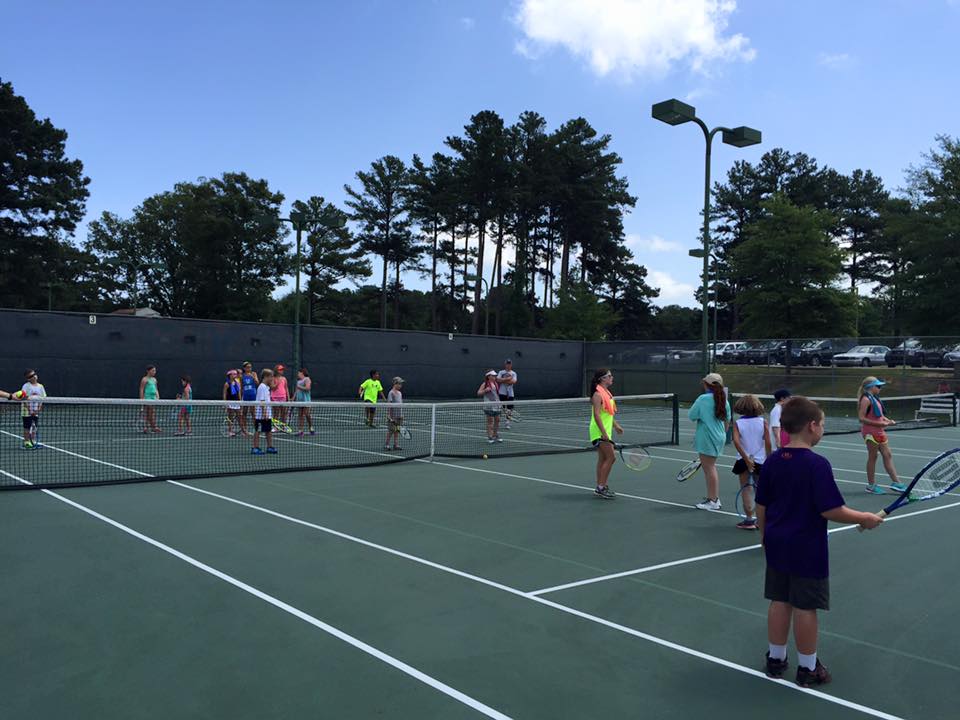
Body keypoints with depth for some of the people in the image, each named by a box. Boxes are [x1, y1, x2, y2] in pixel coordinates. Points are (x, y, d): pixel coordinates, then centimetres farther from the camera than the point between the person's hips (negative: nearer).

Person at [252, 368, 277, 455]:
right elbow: (262, 401, -21)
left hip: (267, 414, 9)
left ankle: (270, 447, 17)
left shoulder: (267, 387, 13)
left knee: (269, 430, 11)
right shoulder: (262, 387, -15)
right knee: (258, 431, -1)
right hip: (261, 414, -9)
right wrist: (265, 413, -22)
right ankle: (255, 448, 4)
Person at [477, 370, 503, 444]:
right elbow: (478, 393, -6)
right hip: (489, 405, -7)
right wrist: (485, 390, -22)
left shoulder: (496, 383, 14)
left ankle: (496, 436, 17)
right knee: (490, 421, -5)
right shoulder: (485, 384, -5)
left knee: (497, 420, 7)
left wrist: (499, 402, 21)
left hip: (496, 405, 7)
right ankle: (490, 437, 1)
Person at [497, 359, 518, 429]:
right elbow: (498, 380, -10)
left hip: (510, 393, 1)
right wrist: (507, 379, -15)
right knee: (504, 408, -2)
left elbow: (514, 381, -10)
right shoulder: (501, 372, 6)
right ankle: (506, 422, 3)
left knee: (510, 408, -2)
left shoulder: (513, 373, 7)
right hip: (502, 393, -1)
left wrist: (503, 381, -12)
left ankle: (507, 423, 6)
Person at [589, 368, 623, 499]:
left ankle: (600, 487, 18)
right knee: (611, 457, -11)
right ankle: (601, 487, -5)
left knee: (603, 459, 12)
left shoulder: (607, 393, 14)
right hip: (599, 432, -10)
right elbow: (597, 415, -23)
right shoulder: (598, 394, -16)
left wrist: (616, 425, 22)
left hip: (605, 432, 10)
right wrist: (604, 433, -27)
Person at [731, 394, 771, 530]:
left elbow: (736, 441, -18)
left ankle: (749, 519, 3)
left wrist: (746, 459, -16)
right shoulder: (763, 422, -4)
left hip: (743, 461, -1)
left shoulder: (738, 423, -5)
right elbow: (768, 442, -7)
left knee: (746, 488, 5)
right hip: (760, 460, 1)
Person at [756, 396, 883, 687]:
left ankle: (776, 659, 27)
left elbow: (761, 507, 7)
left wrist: (765, 537, 19)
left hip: (777, 545, 6)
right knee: (805, 608, 6)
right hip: (807, 549, -6)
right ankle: (807, 668, 20)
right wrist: (865, 518, -6)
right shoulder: (817, 464, -19)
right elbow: (830, 510, -20)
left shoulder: (772, 462, 1)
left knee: (779, 602, 15)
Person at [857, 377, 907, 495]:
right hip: (870, 432, -9)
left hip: (879, 432, 9)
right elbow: (862, 418, -21)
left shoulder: (875, 398, 12)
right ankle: (871, 485, 13)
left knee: (888, 455, 9)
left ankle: (895, 482, 14)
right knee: (872, 457, 1)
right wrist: (879, 424, -23)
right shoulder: (866, 399, -16)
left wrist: (887, 420, 4)